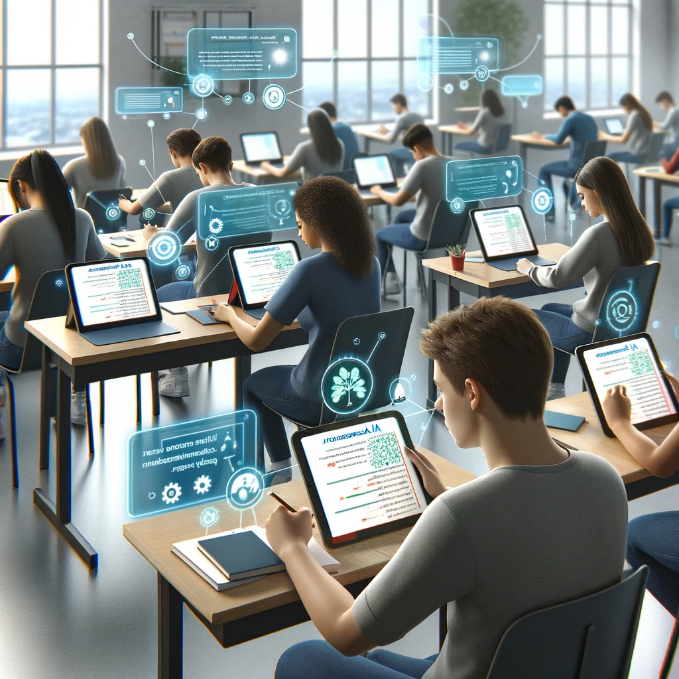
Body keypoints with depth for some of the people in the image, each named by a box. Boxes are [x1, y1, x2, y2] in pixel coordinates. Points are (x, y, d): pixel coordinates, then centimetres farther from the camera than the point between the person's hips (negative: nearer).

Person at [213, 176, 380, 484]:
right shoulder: (370, 263, -2)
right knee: (280, 376, 34)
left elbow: (256, 341, -17)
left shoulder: (309, 270, -23)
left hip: (324, 399, -6)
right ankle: (281, 467, 40)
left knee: (253, 383, 26)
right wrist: (287, 308, 22)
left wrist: (229, 314, 2)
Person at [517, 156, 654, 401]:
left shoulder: (599, 234, -27)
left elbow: (557, 278, -23)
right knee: (549, 310, 30)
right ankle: (554, 391, 32)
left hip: (593, 333, -8)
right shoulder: (638, 229, -1)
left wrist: (529, 269, -5)